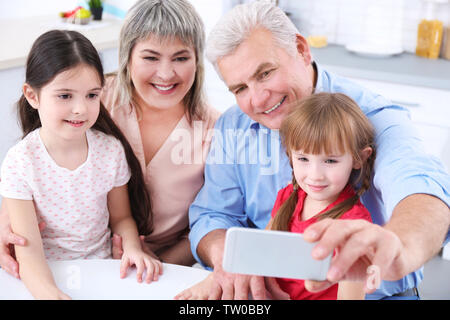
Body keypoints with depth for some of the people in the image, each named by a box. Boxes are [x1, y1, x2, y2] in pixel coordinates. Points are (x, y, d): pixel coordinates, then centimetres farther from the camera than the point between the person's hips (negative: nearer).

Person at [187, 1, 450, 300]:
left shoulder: (374, 118, -16)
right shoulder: (233, 127, 1)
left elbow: (422, 191, -36)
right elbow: (211, 216, 0)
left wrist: (399, 248, -60)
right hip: (268, 290, 4)